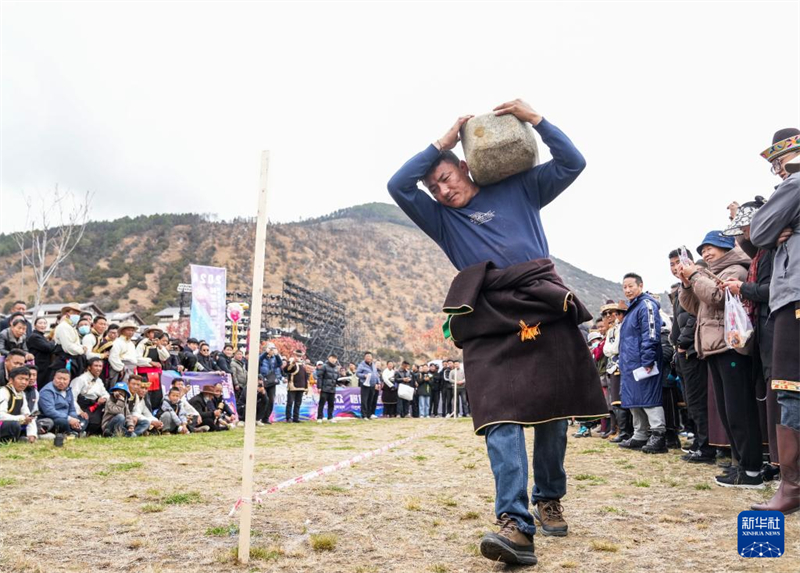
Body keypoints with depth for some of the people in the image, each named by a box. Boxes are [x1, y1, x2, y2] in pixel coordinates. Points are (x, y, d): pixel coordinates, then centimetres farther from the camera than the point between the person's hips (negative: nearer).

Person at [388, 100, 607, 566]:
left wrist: (536, 119, 8)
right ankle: (516, 525, -25)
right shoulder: (442, 219, 19)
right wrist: (444, 141, 9)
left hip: (543, 309, 0)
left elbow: (572, 163, 15)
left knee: (553, 413, 4)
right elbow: (398, 186, 7)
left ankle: (550, 500, 25)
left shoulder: (518, 189, 18)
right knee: (500, 416, -17)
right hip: (489, 321, 0)